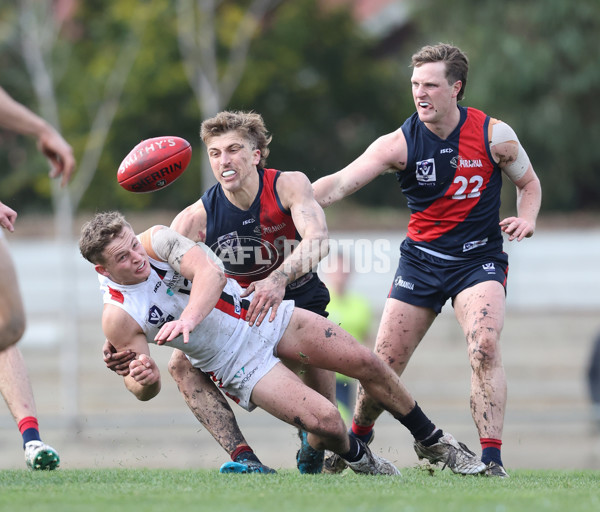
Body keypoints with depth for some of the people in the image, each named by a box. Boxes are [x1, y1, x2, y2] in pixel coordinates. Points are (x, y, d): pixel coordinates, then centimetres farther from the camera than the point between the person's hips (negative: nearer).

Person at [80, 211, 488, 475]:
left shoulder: (156, 240, -13)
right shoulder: (118, 317, -19)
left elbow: (209, 271, -28)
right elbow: (141, 387, -13)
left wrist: (188, 319, -45)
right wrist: (143, 380, -38)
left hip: (263, 314, 4)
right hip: (238, 366, -3)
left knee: (366, 363, 1)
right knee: (323, 419, -20)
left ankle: (433, 441, 23)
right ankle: (359, 460, 16)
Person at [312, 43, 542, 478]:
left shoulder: (494, 135, -9)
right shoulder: (400, 143, -10)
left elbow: (529, 183, 8)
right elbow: (340, 184, -19)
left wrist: (527, 219, -13)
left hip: (479, 259, -2)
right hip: (421, 258, 2)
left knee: (484, 346, -26)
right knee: (385, 361, 1)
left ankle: (492, 459, -23)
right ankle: (357, 438, 29)